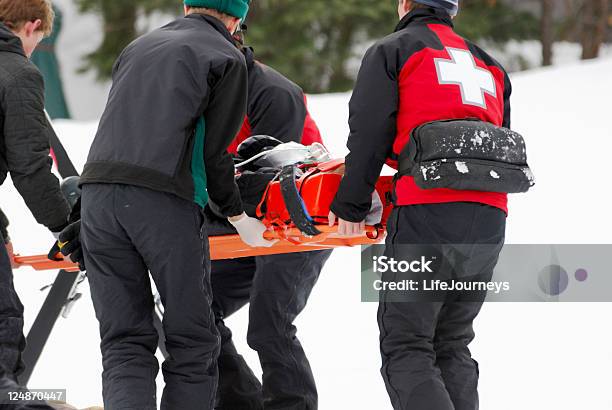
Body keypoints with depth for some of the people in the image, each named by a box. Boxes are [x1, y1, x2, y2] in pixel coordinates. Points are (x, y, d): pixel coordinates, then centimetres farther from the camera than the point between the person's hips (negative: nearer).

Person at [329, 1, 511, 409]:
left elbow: (369, 134, 0)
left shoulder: (391, 51, 10)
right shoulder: (489, 64, 28)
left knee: (405, 347, -6)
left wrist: (351, 205, 5)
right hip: (491, 219, 6)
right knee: (452, 345, 15)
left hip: (429, 210, -6)